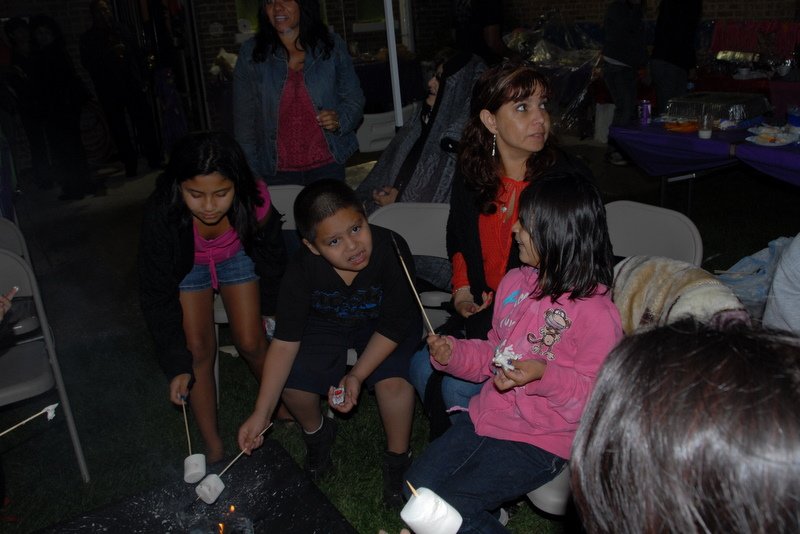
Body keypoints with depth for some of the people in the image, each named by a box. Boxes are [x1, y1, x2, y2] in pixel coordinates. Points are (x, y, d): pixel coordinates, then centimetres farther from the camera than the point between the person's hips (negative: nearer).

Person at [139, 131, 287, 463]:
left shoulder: (254, 201, -35)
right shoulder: (162, 214, -38)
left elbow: (271, 256, -12)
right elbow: (157, 295, -27)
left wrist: (271, 307, 3)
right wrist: (177, 364, -26)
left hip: (237, 257, 1)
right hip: (186, 267, 0)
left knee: (250, 343, -4)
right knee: (199, 350, -6)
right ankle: (213, 447, 8)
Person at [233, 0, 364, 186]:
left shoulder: (332, 46, -1)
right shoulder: (250, 53, 0)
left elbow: (354, 100, 5)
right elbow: (244, 119, 2)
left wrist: (339, 120, -17)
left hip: (326, 166, 0)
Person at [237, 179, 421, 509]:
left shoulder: (391, 250, -34)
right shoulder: (303, 268, -28)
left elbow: (392, 327, -21)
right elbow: (285, 342, -24)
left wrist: (357, 376, -28)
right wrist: (261, 415, -26)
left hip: (380, 325, -2)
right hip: (326, 324, 2)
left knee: (392, 380, -28)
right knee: (290, 380, -18)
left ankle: (397, 461, 1)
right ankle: (317, 433, 18)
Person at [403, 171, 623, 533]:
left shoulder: (596, 314, -21)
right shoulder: (515, 281, 2)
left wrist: (543, 376, -30)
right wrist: (454, 354, -3)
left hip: (539, 442, -7)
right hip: (487, 417, 7)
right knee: (417, 487, 5)